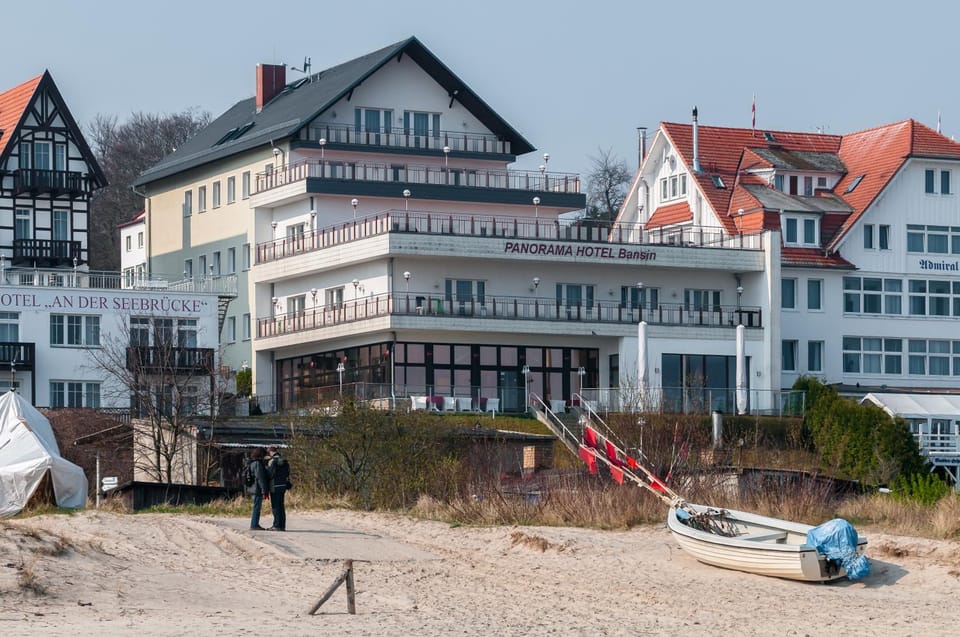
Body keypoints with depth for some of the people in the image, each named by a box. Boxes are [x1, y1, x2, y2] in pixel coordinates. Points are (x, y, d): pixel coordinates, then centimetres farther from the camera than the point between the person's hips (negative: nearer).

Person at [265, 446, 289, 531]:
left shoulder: (272, 461, -13)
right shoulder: (284, 461, 10)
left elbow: (270, 474, -16)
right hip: (283, 485, 7)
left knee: (275, 506, -2)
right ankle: (282, 525, 10)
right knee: (281, 506, 11)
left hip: (275, 486, -7)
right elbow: (287, 474, 12)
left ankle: (277, 525, -4)